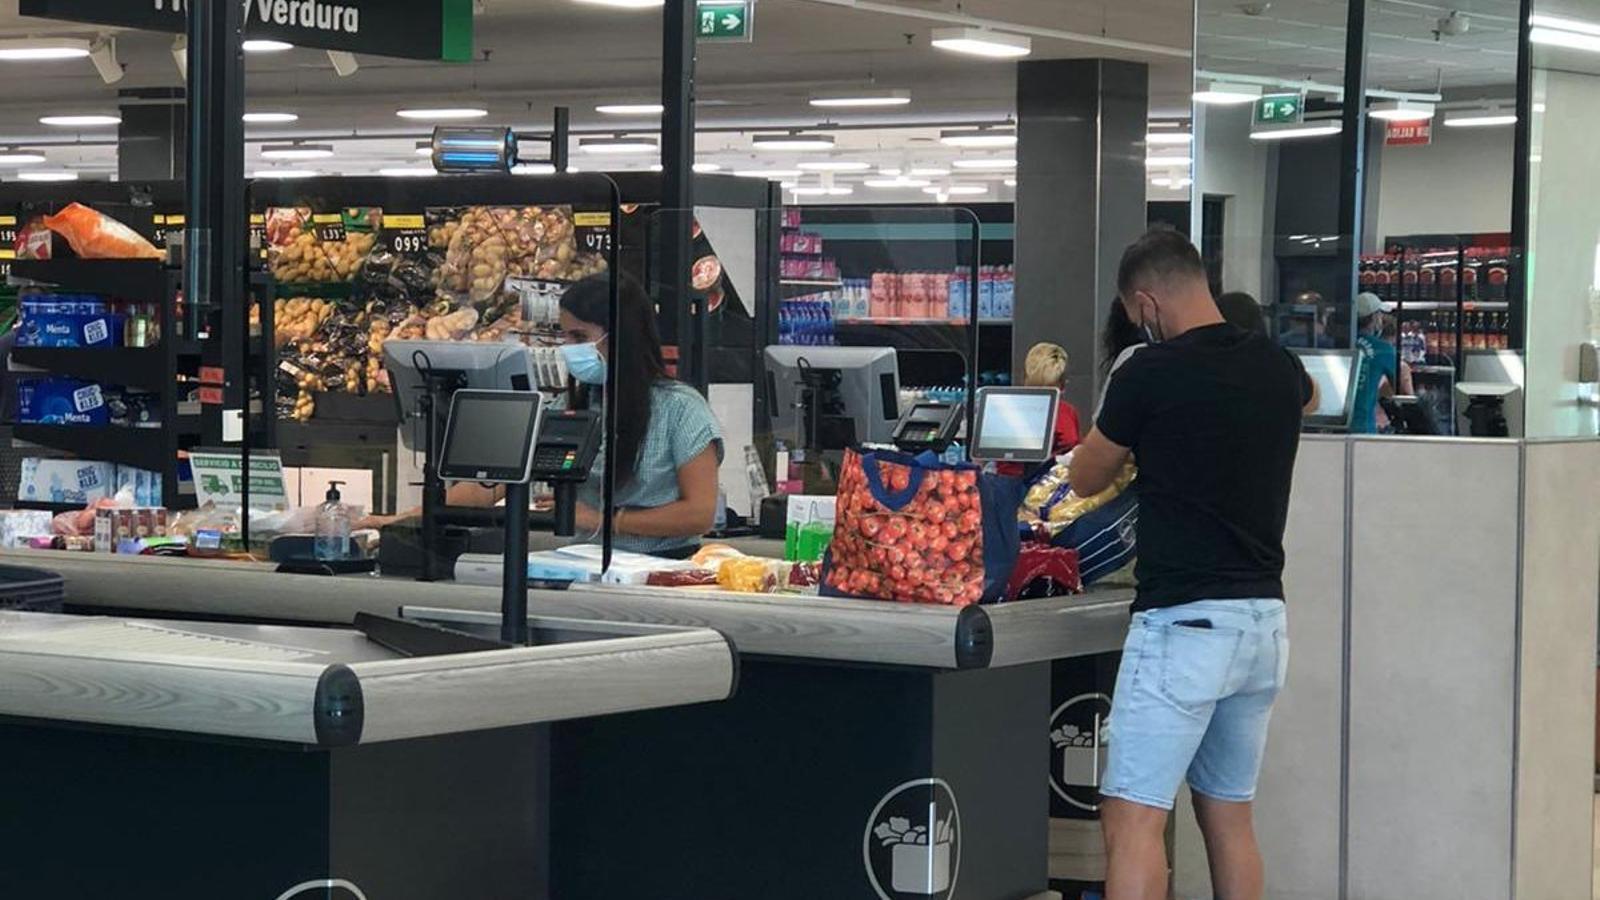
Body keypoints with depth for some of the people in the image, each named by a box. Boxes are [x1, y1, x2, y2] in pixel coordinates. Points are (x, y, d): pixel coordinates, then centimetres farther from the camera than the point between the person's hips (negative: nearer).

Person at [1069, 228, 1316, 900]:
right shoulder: (1278, 369, 8)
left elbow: (1085, 481, 6)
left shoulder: (1151, 374, -10)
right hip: (1265, 620, 7)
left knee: (1133, 819, -7)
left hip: (1185, 622, -7)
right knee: (1228, 815, 15)